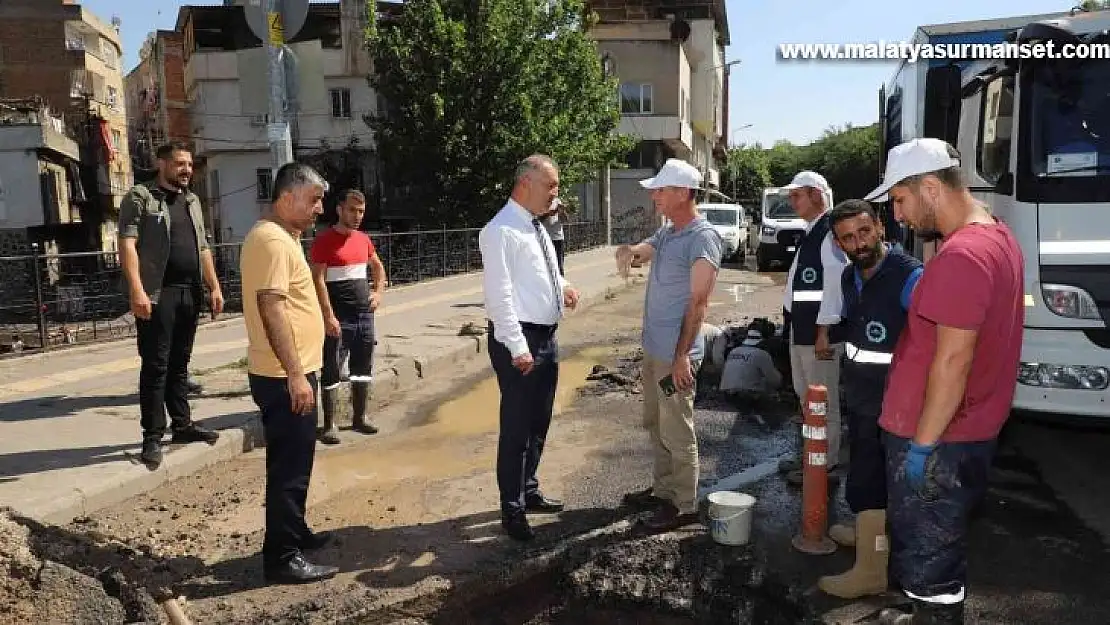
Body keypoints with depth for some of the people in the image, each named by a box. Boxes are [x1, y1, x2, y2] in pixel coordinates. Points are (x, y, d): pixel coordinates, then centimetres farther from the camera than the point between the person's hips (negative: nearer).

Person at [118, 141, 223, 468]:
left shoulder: (192, 201, 19)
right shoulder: (140, 196, -2)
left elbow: (203, 248, 21)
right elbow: (127, 244, -11)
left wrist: (214, 287, 12)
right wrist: (136, 290, -22)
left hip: (190, 293, 6)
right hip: (157, 294, -6)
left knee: (179, 364, 13)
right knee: (155, 366, -4)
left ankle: (182, 424, 21)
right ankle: (152, 436, 2)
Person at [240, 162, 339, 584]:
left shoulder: (279, 236, 16)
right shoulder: (273, 240, -18)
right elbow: (271, 310, -25)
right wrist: (296, 375, -26)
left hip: (289, 373, 10)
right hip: (284, 376, -10)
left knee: (292, 462, 20)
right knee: (289, 466, -2)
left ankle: (294, 532, 34)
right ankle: (282, 558, 8)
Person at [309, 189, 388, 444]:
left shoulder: (364, 239, 12)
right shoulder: (324, 241, -9)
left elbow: (378, 267, 28)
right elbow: (318, 280, -15)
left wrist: (378, 291, 11)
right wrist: (328, 316, -20)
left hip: (365, 315, 7)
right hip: (338, 318, -7)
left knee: (363, 370, 13)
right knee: (332, 372, -3)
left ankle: (359, 417, 26)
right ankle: (329, 425, 4)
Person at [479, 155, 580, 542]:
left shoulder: (536, 227, 14)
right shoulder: (501, 231, -15)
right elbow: (499, 293, -21)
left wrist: (562, 287, 6)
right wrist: (518, 347, -24)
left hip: (547, 336, 9)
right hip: (519, 340, -9)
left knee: (539, 422, 19)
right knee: (517, 426, 0)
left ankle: (529, 492, 36)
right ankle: (512, 510, 14)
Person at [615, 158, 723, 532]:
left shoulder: (703, 238, -16)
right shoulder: (666, 233, 11)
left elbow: (698, 303, -19)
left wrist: (681, 356, -20)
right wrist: (628, 251, -14)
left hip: (675, 353, -9)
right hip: (653, 348, 9)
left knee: (677, 432, 1)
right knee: (656, 425, 19)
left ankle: (684, 506, 14)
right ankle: (663, 490, 33)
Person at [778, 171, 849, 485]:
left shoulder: (829, 232, -16)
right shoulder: (810, 232, 14)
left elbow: (834, 284, -21)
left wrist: (824, 331, -21)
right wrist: (798, 324, 18)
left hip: (819, 328, -10)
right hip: (801, 325, 10)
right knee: (806, 396, 20)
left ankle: (825, 464, 13)